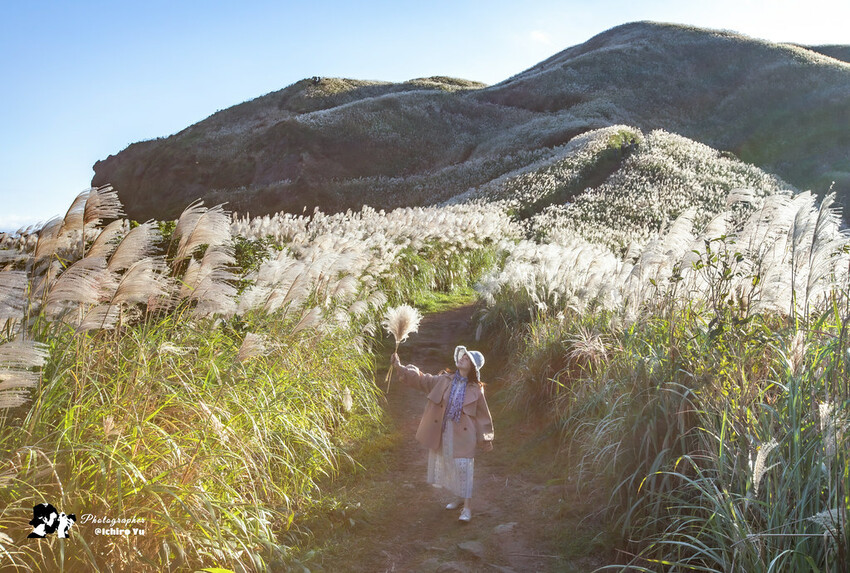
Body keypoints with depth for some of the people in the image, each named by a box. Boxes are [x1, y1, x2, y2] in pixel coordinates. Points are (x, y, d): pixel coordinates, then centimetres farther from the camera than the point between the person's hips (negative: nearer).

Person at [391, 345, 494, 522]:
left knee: (463, 467, -6)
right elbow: (421, 379, 1)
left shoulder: (475, 390, -6)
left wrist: (485, 439, 3)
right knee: (448, 466, 15)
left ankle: (467, 506, 4)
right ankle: (459, 498, 34)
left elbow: (482, 415, 1)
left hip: (463, 434, -4)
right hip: (442, 432, 4)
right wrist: (400, 368, -10)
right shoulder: (444, 380, 1)